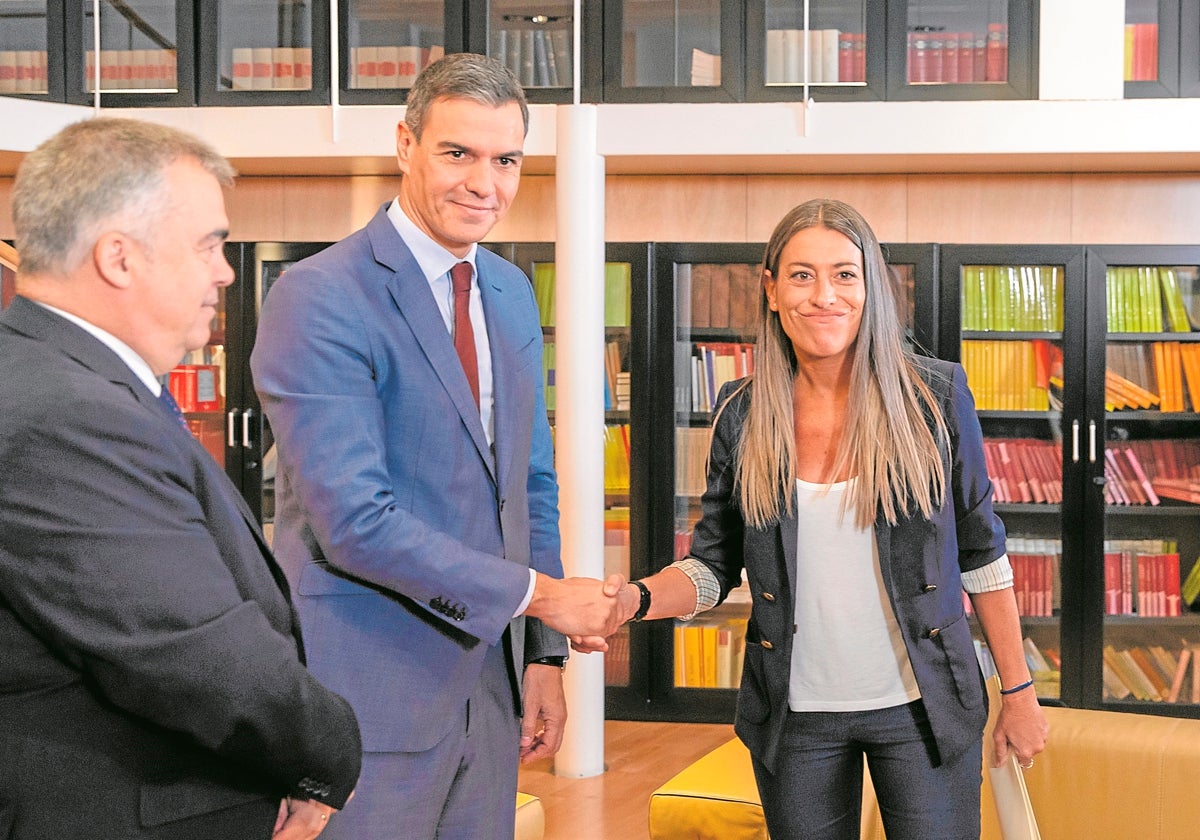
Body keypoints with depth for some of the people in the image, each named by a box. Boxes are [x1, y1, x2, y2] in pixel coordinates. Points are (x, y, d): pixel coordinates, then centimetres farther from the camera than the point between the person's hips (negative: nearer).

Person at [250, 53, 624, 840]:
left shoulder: (512, 293, 11)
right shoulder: (319, 299, -15)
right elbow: (354, 522, -21)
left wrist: (543, 655, 10)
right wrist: (537, 593, -15)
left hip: (487, 681, 7)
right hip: (368, 690, -7)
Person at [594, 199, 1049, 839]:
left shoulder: (936, 396, -5)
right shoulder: (743, 414, -1)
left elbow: (981, 553, 1)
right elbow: (713, 566, 3)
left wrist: (1019, 693, 3)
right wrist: (632, 600, -16)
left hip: (923, 707, -1)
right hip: (797, 715, 2)